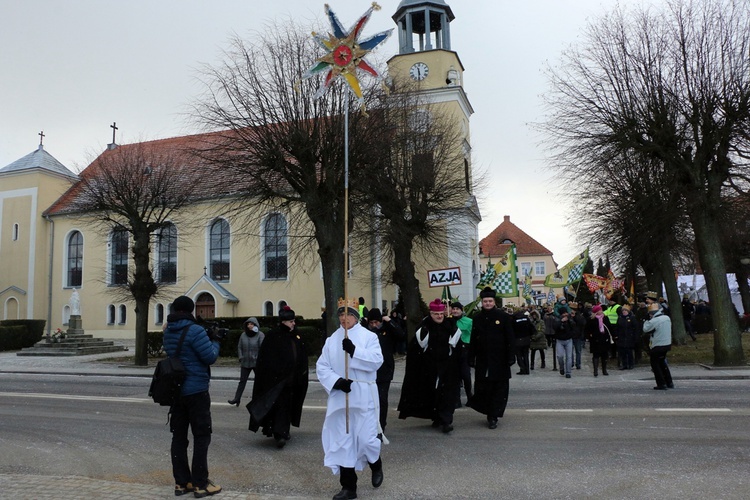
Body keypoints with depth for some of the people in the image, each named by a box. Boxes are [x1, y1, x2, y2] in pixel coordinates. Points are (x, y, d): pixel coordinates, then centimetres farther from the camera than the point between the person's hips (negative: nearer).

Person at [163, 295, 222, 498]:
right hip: (196, 391, -7)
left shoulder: (168, 332, 7)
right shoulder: (195, 330, -17)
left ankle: (181, 482, 17)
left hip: (175, 390, 7)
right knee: (202, 437, 1)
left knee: (179, 436, 11)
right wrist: (215, 342, 2)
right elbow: (210, 357, -16)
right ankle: (200, 484, 4)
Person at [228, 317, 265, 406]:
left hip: (256, 363, -3)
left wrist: (258, 358, -16)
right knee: (242, 380, 7)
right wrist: (241, 357, 1)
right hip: (245, 363, 4)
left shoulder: (260, 335, -7)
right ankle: (237, 398, 12)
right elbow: (239, 347, 11)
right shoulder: (243, 335, 5)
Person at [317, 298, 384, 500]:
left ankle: (376, 466, 33)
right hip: (339, 397, 3)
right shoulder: (332, 340, 7)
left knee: (366, 439, -2)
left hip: (363, 397, -3)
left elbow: (377, 361, -16)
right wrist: (336, 381, -16)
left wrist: (354, 350, -25)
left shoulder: (369, 336, -2)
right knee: (342, 441, 6)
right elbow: (321, 366, 1)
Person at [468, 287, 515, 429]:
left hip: (499, 360, -2)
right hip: (482, 360, 2)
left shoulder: (503, 316, -3)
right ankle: (491, 414, 20)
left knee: (499, 388, 2)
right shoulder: (477, 318, 6)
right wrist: (471, 357, 5)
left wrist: (511, 356, -8)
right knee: (482, 388, 2)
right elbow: (473, 339, 8)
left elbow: (510, 338, -3)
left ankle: (493, 416, 12)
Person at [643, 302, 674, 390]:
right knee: (662, 363, 22)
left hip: (657, 346, -7)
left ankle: (661, 384, 2)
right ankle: (669, 383, 26)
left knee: (655, 364, 5)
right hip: (667, 344, 8)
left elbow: (645, 329, -8)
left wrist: (647, 320, 5)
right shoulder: (667, 318, 3)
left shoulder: (653, 321, -20)